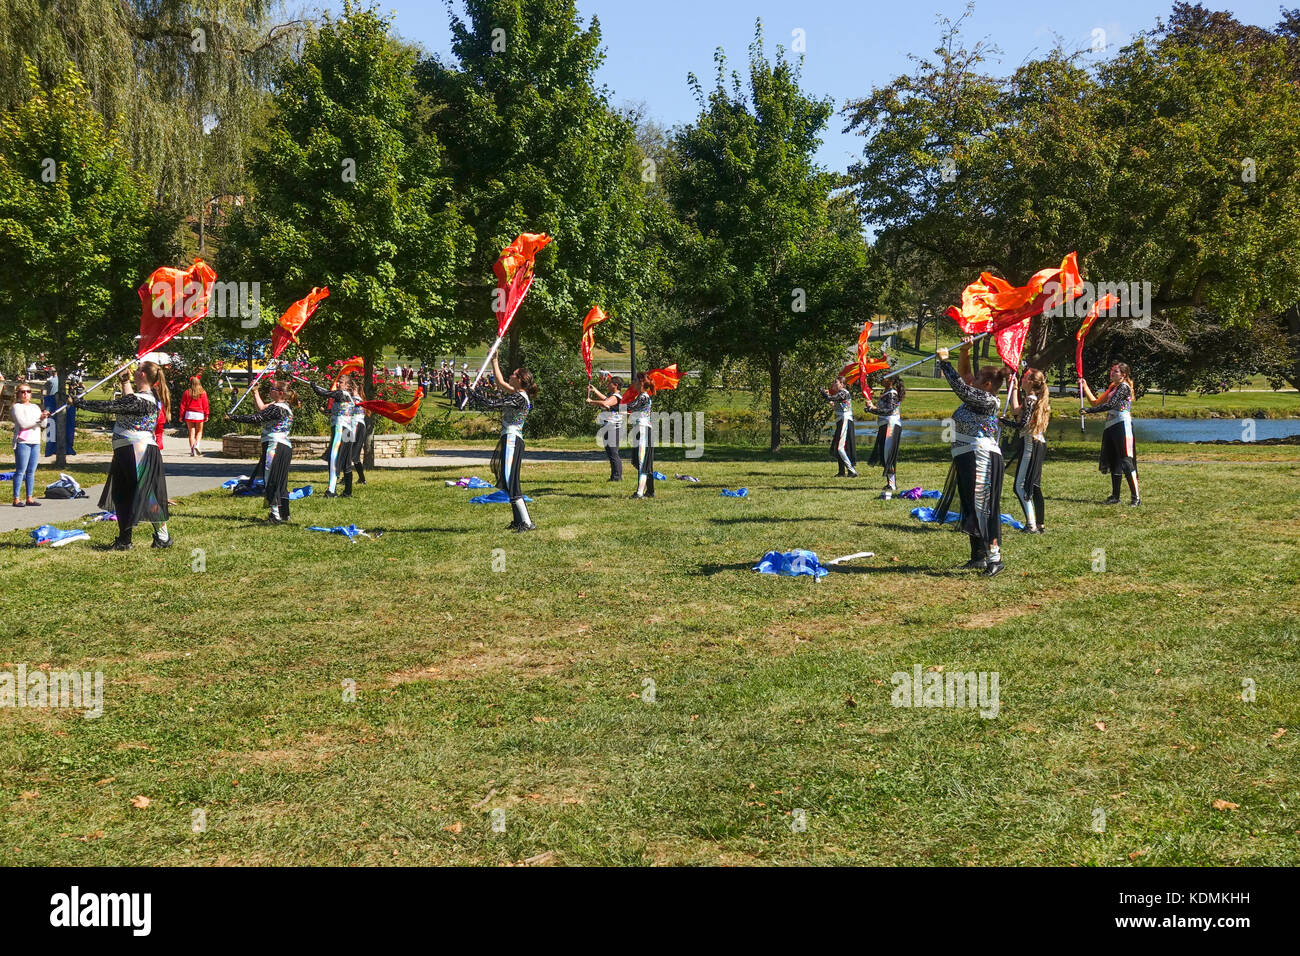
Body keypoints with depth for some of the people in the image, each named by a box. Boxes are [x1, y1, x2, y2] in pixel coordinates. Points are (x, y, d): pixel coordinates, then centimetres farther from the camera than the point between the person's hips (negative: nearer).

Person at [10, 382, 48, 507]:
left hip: (36, 442, 6)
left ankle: (29, 498, 9)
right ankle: (16, 499, -6)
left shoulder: (35, 407, 18)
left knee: (31, 472, 6)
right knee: (20, 471, -8)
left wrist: (44, 417, -12)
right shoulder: (16, 407, 0)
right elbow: (23, 423, -13)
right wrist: (39, 418, -15)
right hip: (22, 442, -6)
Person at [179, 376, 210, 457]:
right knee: (199, 432, 13)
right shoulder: (202, 393, -3)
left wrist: (181, 416, 8)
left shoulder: (187, 392, -1)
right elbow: (205, 405, -1)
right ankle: (196, 445, -12)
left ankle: (192, 451, 3)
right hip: (199, 414, -1)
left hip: (189, 414, 1)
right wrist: (206, 415, 6)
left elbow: (183, 405, 2)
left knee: (191, 433, 6)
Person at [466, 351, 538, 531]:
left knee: (510, 482, -11)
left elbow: (493, 404, -18)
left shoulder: (520, 398, -15)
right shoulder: (519, 395, 13)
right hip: (512, 440, 10)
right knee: (509, 482, 14)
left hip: (511, 440, -10)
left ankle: (527, 522, -14)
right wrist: (494, 361, 31)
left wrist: (474, 394, -4)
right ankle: (520, 520, 19)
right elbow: (501, 383, 28)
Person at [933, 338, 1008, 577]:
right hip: (967, 459, 10)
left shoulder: (987, 400, -13)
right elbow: (964, 375, 22)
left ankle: (994, 557, -10)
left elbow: (960, 386, -19)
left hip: (981, 458, -10)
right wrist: (964, 352, 7)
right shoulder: (977, 396, 13)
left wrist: (944, 361, -12)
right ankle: (978, 556, 21)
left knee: (982, 508, -11)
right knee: (971, 509, 14)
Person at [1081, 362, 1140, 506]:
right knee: (1113, 463, 12)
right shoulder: (1112, 388, 19)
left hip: (1122, 426, -9)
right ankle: (1115, 496, 18)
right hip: (1111, 428, 9)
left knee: (1126, 462, -10)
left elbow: (1110, 405, -18)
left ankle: (1136, 497, -10)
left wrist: (1090, 410, -15)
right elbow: (1096, 402, 19)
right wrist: (1085, 387, 13)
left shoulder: (1124, 387, -9)